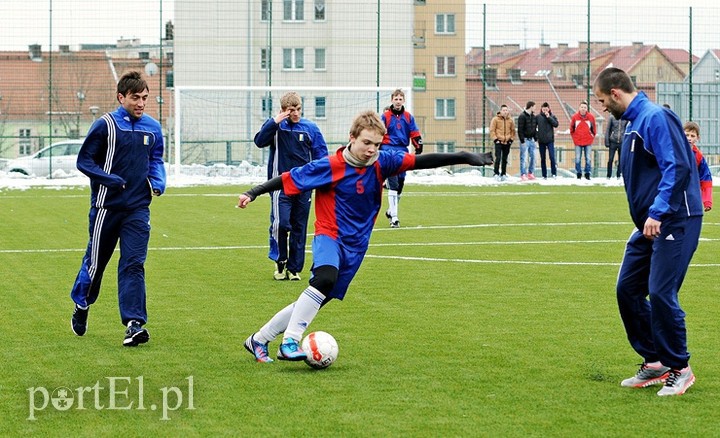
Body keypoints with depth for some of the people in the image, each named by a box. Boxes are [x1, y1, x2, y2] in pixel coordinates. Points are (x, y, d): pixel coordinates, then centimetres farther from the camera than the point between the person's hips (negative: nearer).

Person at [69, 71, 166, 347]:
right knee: (96, 261, 8)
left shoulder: (152, 128, 6)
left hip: (138, 208, 3)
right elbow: (84, 160, -6)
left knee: (134, 264, -5)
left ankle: (134, 323, -9)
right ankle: (81, 307, 32)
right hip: (106, 207, -3)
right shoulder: (105, 125, -8)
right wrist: (109, 179, -19)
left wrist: (158, 182, 0)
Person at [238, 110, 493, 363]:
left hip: (355, 246, 5)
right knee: (326, 277, -35)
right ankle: (290, 342, -33)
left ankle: (259, 340, 19)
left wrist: (466, 158, -13)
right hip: (329, 237, -5)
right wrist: (254, 192, -13)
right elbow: (290, 179, -8)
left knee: (315, 301, 4)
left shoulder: (381, 163, -3)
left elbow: (421, 161, -7)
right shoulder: (331, 166, -13)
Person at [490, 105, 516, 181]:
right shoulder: (495, 119, -3)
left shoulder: (510, 120, 9)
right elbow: (492, 130, -4)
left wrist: (511, 139, 4)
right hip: (499, 142, -4)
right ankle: (496, 174, -7)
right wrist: (495, 139, -11)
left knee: (505, 159, 8)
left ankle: (503, 174, 14)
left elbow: (513, 131, 16)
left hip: (507, 143, 4)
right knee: (498, 158, -12)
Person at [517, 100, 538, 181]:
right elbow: (520, 129, -14)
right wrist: (522, 140, -17)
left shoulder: (533, 117, 13)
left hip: (532, 140, 7)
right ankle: (523, 175, -5)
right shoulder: (522, 116, -11)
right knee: (524, 158, -7)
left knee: (532, 157, 7)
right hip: (525, 140, -7)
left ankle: (531, 173, 15)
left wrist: (535, 138, 11)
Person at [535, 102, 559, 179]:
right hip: (541, 141, 2)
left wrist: (549, 117, -14)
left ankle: (554, 173, -2)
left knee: (552, 157, -10)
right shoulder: (538, 117, 3)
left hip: (550, 140, -2)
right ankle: (544, 175, 11)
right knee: (542, 158, 6)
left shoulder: (552, 116, 3)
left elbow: (556, 124, -10)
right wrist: (536, 136, -2)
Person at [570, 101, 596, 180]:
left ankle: (587, 173, 8)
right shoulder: (574, 117, -3)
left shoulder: (591, 117, -2)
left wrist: (592, 137, 5)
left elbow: (594, 129, 8)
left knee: (588, 158, 1)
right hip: (578, 142, 0)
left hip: (588, 142, 0)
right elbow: (571, 129, 7)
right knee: (577, 158, 0)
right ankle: (578, 173, 8)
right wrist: (574, 137, 5)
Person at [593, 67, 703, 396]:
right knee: (628, 289, 8)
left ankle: (679, 369, 4)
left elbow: (677, 167, -23)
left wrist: (657, 213, -27)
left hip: (674, 220, -10)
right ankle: (655, 363, 18)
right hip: (649, 223, 10)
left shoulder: (655, 118, -15)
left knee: (660, 294, -10)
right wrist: (647, 218, 17)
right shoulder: (633, 124, 15)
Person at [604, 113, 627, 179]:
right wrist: (607, 141, -3)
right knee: (610, 159, -3)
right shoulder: (612, 117, 0)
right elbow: (607, 129, 2)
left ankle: (618, 175, 16)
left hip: (622, 142, 1)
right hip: (613, 141, -1)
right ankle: (608, 176, 7)